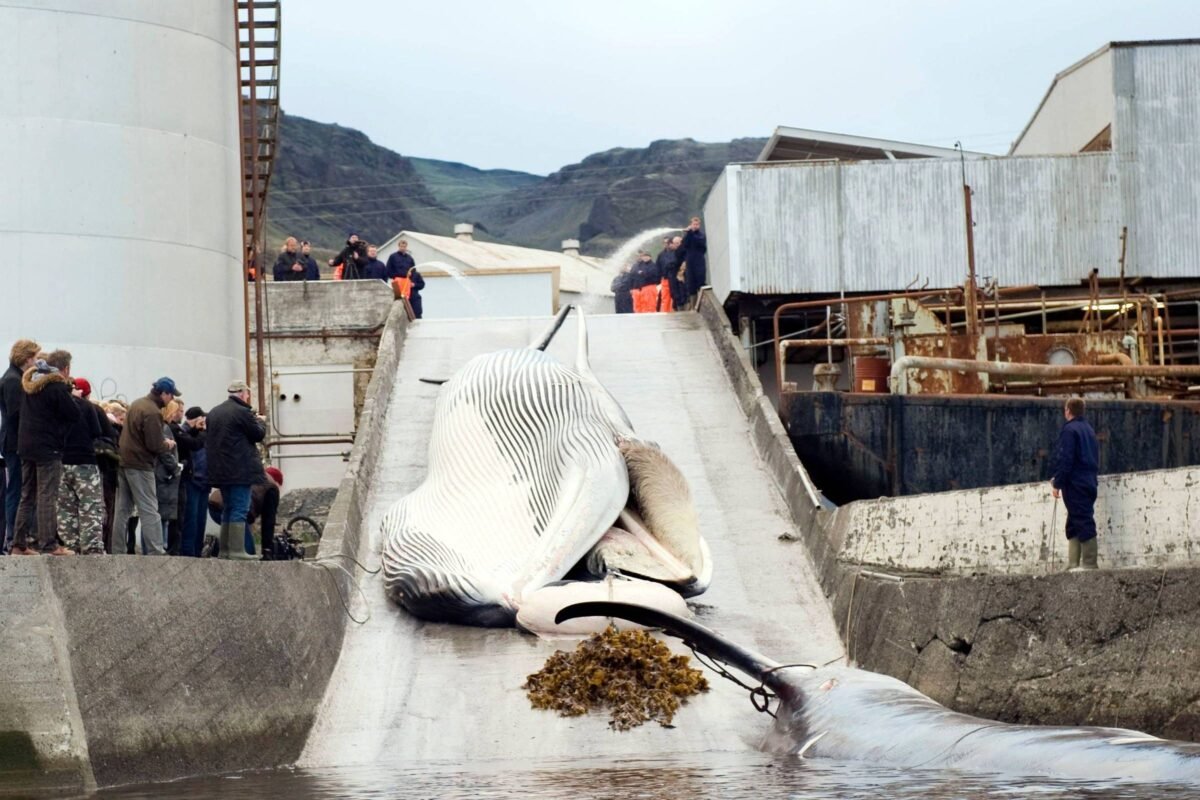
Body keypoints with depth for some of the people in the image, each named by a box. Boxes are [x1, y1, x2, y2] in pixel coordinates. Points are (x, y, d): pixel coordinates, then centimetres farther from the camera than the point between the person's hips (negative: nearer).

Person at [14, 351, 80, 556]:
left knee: (27, 496, 11)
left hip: (26, 447, 8)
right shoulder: (57, 387, -13)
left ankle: (20, 544, 10)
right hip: (48, 448, -8)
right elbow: (74, 414, -11)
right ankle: (49, 544, -9)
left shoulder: (30, 384, 12)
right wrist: (69, 394, 5)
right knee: (47, 497, -7)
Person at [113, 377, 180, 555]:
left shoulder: (137, 404, 13)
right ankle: (156, 552, -10)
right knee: (150, 511, -7)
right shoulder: (153, 412, -17)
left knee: (122, 510, 10)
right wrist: (168, 445, 1)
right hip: (140, 465, -9)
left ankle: (117, 552, 12)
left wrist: (162, 441, 12)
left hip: (123, 461, 9)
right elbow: (155, 445, -20)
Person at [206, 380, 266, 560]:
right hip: (240, 470, -8)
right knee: (240, 509, -6)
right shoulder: (242, 412, -13)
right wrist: (260, 421, 13)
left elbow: (209, 439, 19)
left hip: (220, 470, 8)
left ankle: (224, 549, 16)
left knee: (228, 509, 15)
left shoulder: (214, 413, 13)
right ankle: (237, 549, -11)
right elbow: (259, 434, -6)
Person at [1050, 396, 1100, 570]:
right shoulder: (1088, 429, 17)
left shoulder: (1069, 430, -10)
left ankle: (1090, 564, -12)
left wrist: (1057, 484, -12)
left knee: (1083, 523, -10)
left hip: (1075, 484, -9)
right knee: (1074, 525, 11)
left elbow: (1065, 460, -17)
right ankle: (1073, 565, 9)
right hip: (1089, 482, 9)